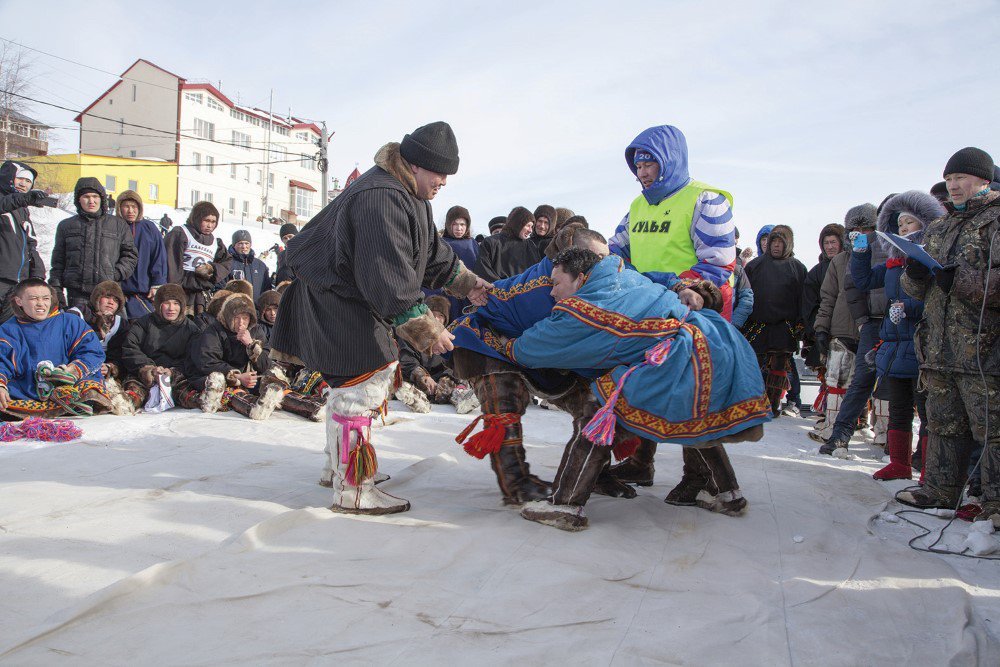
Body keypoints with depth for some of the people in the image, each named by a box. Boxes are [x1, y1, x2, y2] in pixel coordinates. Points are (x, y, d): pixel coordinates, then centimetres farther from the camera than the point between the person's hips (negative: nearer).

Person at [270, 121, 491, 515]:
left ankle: (339, 467, 37)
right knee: (361, 386, -10)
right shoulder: (381, 199, -27)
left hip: (358, 301, 11)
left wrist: (467, 283, 15)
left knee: (352, 386, 20)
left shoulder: (409, 194, 9)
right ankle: (352, 490, -1)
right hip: (335, 302, -11)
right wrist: (426, 331, -28)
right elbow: (389, 277, -31)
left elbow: (432, 252, 20)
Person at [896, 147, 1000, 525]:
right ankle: (939, 491, 22)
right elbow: (916, 289, 17)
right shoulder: (937, 229, 19)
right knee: (944, 424, 13)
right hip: (939, 347, 7)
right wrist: (915, 275, -3)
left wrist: (963, 281, -19)